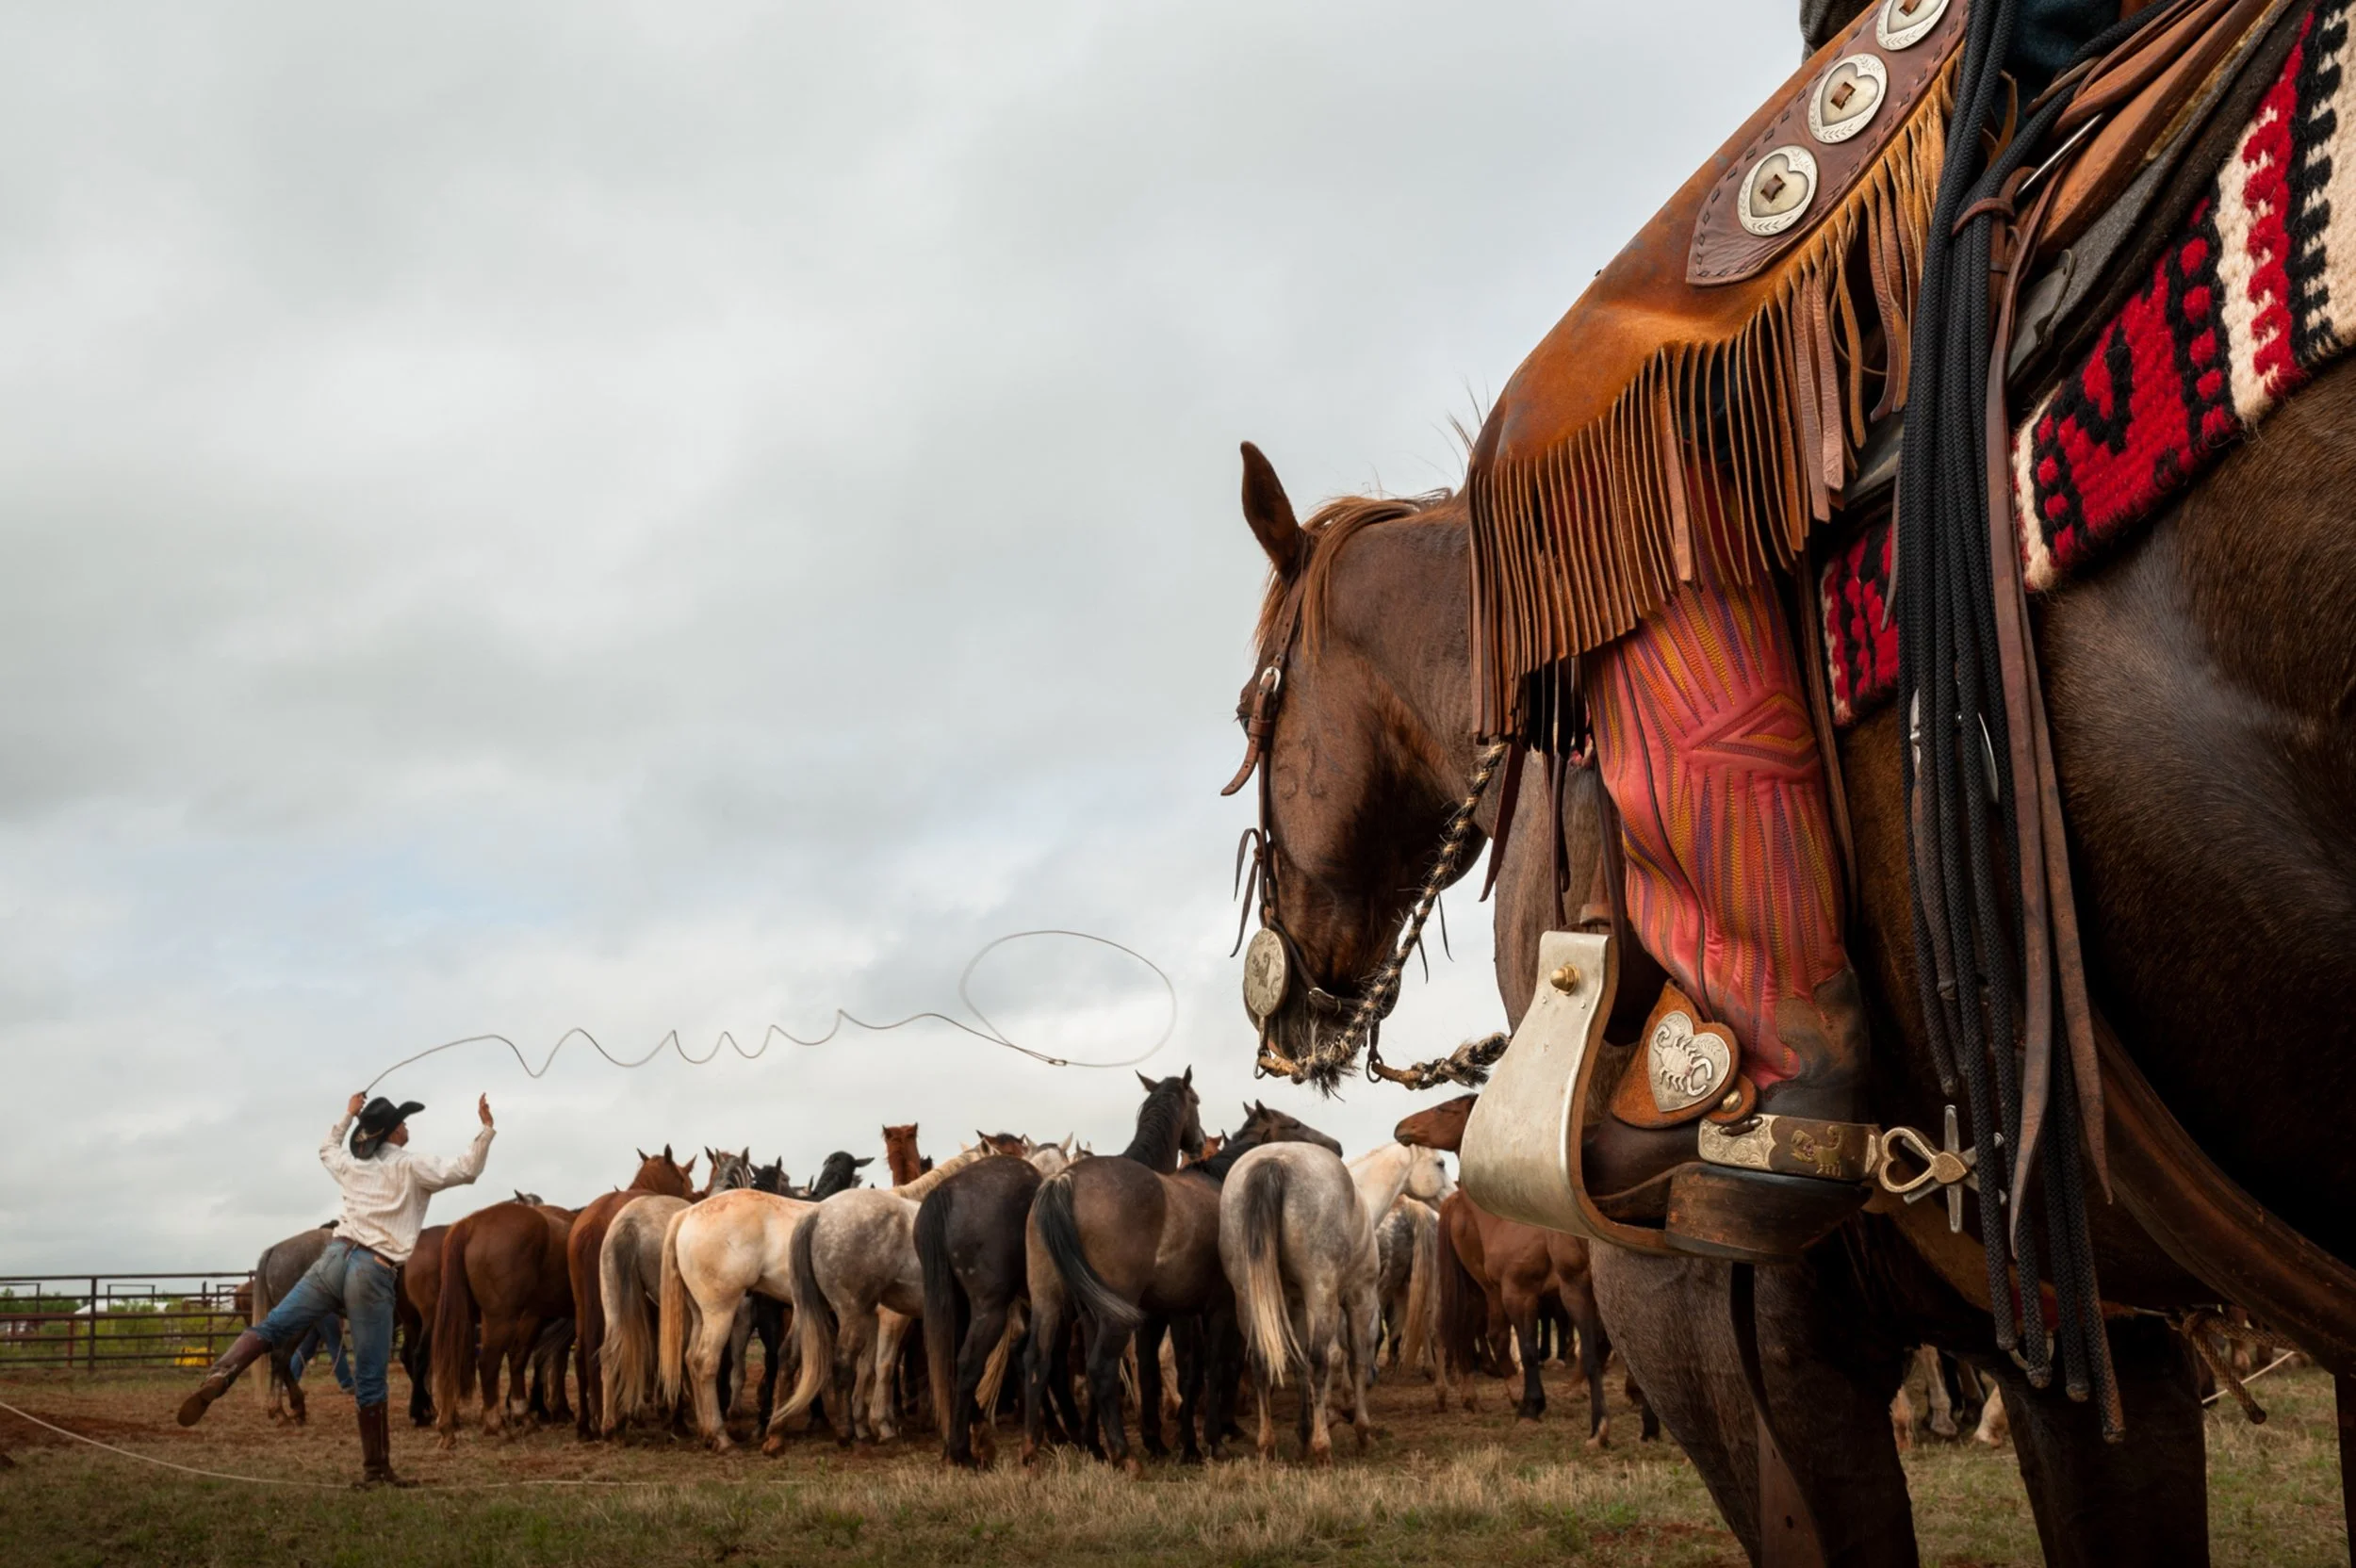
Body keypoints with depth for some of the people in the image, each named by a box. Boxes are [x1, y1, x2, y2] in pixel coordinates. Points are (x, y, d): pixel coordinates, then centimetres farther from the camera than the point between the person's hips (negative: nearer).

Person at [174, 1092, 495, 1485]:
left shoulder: (352, 1166, 19)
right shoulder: (410, 1167, 2)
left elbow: (326, 1150, 41)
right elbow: (465, 1171, -8)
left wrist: (348, 1115, 48)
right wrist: (486, 1128, -3)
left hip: (335, 1258, 4)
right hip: (374, 1275, -4)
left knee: (271, 1328, 3)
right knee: (370, 1379, 1)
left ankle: (219, 1375, -26)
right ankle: (375, 1468, 7)